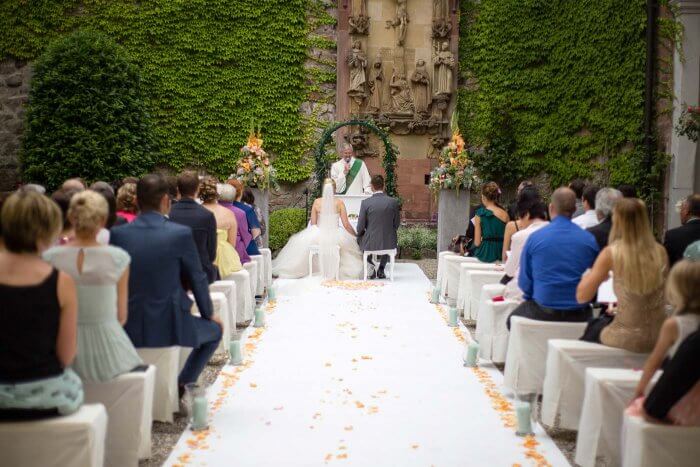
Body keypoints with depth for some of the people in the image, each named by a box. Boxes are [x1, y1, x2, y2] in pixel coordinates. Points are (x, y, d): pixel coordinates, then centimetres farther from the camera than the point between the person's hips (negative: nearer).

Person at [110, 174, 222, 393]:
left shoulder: (117, 234, -4)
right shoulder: (181, 234, -12)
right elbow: (197, 279, -1)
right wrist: (208, 314, 16)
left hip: (128, 328, 5)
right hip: (170, 327, -4)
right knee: (215, 329, 25)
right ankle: (181, 384, 16)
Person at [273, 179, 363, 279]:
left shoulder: (317, 202, -1)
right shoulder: (339, 203, -4)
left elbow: (313, 223, 2)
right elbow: (346, 225, -5)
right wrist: (355, 235, 10)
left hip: (318, 236, 1)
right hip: (335, 236, -1)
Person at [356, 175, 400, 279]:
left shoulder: (365, 202, -12)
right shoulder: (393, 202, -6)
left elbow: (360, 227, -7)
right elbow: (396, 224, 4)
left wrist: (359, 234, 16)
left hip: (370, 243, -2)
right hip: (389, 243, 2)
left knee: (360, 238, 33)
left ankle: (373, 265, 19)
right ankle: (381, 269, 31)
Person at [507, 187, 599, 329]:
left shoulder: (535, 238, -8)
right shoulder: (590, 240, -4)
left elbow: (524, 283, -4)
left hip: (542, 313, -3)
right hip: (580, 316, 3)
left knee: (512, 320, 24)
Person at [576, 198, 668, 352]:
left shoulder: (611, 253, -13)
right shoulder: (660, 252, -1)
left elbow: (582, 297, -9)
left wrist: (587, 277, 11)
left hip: (628, 338, -4)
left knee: (592, 328, 29)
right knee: (604, 320, 32)